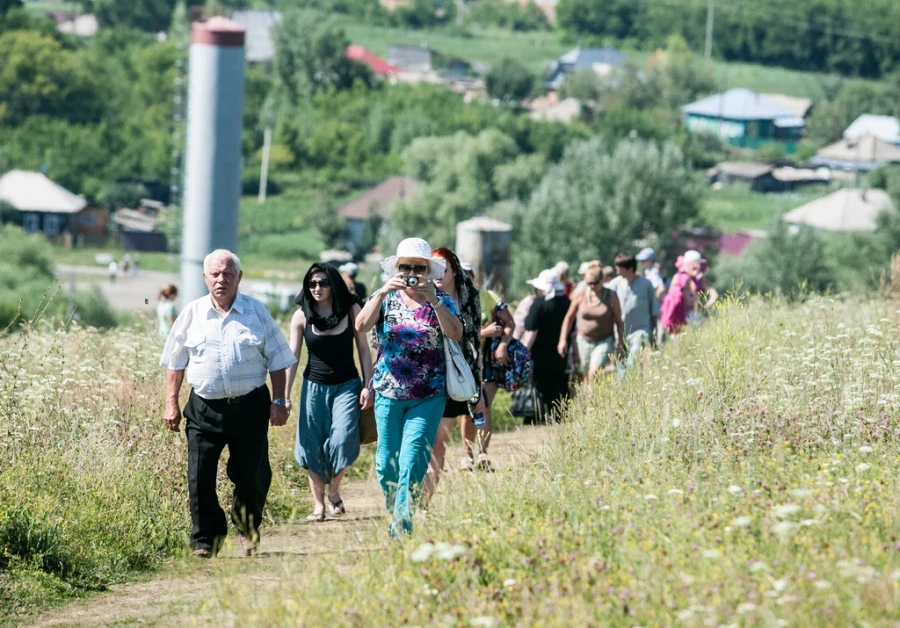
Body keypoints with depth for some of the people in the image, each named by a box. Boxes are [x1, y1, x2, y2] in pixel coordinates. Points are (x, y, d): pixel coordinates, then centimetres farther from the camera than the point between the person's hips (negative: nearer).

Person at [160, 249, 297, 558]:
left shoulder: (256, 312, 3)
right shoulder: (192, 313, 5)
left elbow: (277, 360, 7)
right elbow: (175, 362, 12)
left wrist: (279, 401, 1)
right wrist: (171, 403, 7)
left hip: (249, 407, -1)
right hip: (204, 410, 1)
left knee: (250, 477, 4)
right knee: (200, 478, -6)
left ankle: (248, 530, 30)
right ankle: (206, 539, 8)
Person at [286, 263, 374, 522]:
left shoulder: (351, 310, -3)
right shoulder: (302, 316, -2)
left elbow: (363, 349, 3)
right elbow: (292, 357, 0)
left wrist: (367, 386, -4)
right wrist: (284, 396, -4)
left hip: (346, 386, -1)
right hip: (314, 387, 1)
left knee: (342, 441, -16)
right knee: (312, 447, -1)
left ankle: (334, 490, 10)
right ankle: (318, 504, 10)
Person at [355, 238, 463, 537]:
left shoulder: (441, 301, 2)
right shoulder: (385, 298, 5)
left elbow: (455, 333, -16)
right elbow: (361, 326, -12)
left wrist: (433, 300, -25)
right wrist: (382, 294, -23)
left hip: (428, 397, -2)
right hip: (389, 393, 2)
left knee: (412, 462, -11)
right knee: (386, 462, 5)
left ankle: (402, 527, -9)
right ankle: (394, 511, 26)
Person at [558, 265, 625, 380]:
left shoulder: (611, 297, -5)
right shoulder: (580, 296, -1)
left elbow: (619, 321, 1)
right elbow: (569, 317, 10)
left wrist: (621, 345, -3)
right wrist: (563, 340, 6)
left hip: (605, 342, -3)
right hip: (584, 341, 3)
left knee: (594, 373, -20)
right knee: (586, 375, 7)